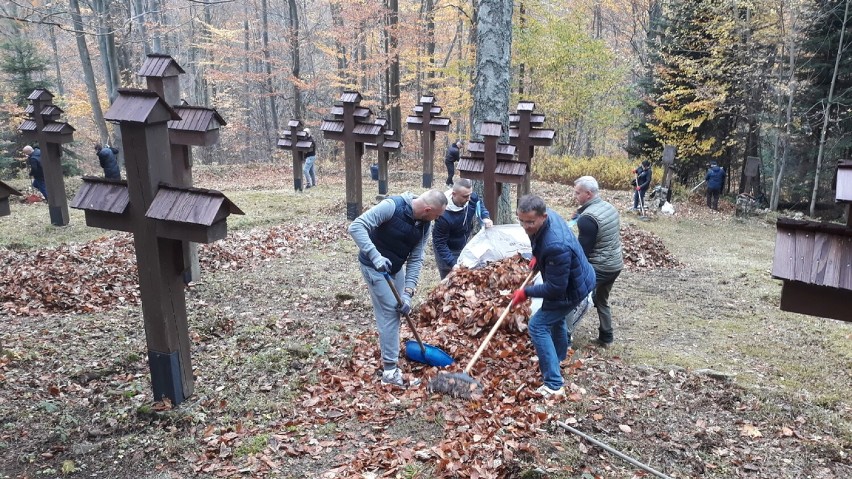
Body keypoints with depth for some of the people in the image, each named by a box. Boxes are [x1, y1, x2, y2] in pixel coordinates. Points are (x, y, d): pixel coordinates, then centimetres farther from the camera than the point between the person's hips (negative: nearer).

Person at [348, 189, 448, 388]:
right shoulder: (391, 206, -29)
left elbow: (416, 259, -6)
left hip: (396, 267, 8)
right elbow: (356, 227, -32)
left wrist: (408, 292, -15)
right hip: (375, 266, -8)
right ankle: (390, 372, -1)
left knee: (398, 310, 15)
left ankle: (388, 357, 32)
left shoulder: (425, 225, -8)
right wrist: (376, 256, -42)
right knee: (389, 313, -9)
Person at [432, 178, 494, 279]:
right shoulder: (443, 215, -35)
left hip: (464, 246, 6)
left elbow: (479, 206, 7)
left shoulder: (472, 198, -19)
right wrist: (453, 264, -34)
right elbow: (440, 244, -26)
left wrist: (485, 218, -14)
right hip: (448, 251, -6)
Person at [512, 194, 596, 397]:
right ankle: (559, 357, 56)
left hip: (572, 290, -10)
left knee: (538, 326, -11)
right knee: (555, 318, 30)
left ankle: (554, 385, -9)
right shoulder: (547, 214, -14)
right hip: (576, 279, 10)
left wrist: (526, 292, -23)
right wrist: (537, 256, 0)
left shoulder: (556, 246, -42)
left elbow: (555, 289, -33)